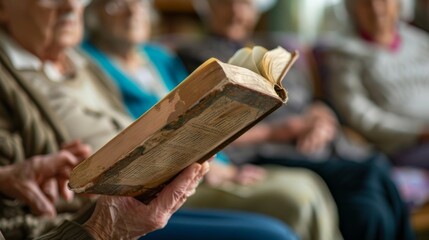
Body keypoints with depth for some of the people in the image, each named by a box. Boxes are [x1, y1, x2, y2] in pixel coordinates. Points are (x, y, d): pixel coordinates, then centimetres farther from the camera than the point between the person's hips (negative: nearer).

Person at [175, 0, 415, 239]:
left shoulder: (282, 47, 29)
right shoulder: (193, 55, 11)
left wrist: (324, 123, 1)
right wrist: (272, 133, -7)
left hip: (320, 146, 6)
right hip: (265, 155, -5)